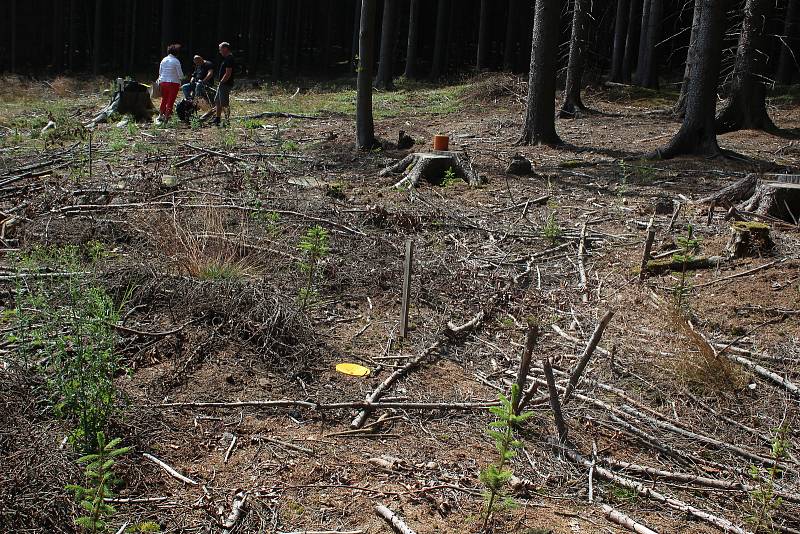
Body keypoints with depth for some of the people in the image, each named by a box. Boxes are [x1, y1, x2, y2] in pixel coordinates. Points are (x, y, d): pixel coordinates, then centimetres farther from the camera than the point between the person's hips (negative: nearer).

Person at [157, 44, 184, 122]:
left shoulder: (163, 60, 6)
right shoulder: (176, 61, -11)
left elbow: (160, 72, 13)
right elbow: (180, 74, -10)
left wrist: (159, 82, 21)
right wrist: (181, 78, 11)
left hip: (163, 82, 5)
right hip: (173, 82, -5)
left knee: (164, 99, 18)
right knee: (171, 100, 3)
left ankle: (161, 115, 23)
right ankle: (166, 116, 1)